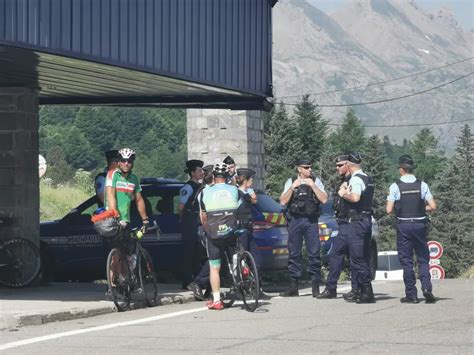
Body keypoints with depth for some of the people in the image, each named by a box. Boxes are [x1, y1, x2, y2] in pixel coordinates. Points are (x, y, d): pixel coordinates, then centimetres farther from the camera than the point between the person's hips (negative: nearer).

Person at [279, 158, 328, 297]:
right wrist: (293, 187, -9)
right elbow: (283, 201, 3)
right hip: (295, 221, 1)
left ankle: (316, 287, -3)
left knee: (314, 253, -6)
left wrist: (313, 186, -9)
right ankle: (293, 287, 6)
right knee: (293, 253, 2)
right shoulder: (291, 182, 11)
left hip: (311, 221, -1)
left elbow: (324, 200, -2)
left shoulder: (316, 181, 9)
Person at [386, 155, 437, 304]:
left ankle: (411, 294, 5)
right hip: (420, 224, 2)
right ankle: (426, 287, -8)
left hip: (403, 226, -2)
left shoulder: (395, 186, -6)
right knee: (423, 259, 11)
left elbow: (389, 209, -9)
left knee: (406, 261, 5)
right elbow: (433, 206, -3)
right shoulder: (422, 185, 0)